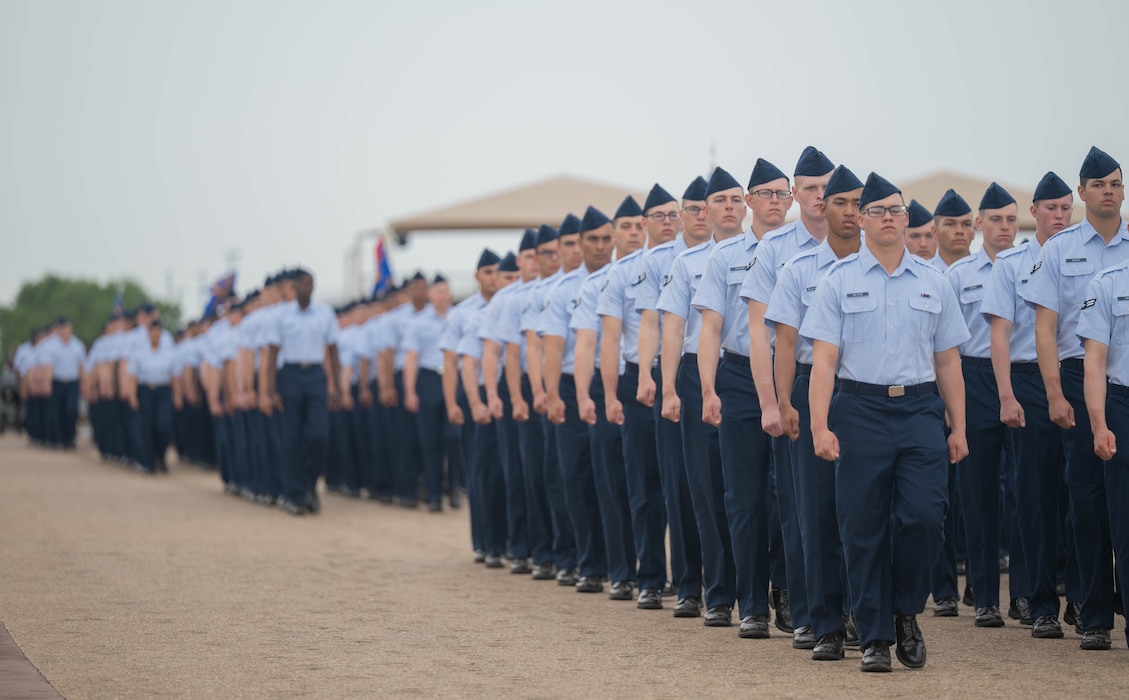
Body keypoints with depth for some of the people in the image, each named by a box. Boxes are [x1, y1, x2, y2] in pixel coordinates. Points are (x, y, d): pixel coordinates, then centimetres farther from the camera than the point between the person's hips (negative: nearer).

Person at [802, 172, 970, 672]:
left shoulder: (933, 283, 12)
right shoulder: (840, 281, 4)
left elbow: (948, 360, 13)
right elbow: (823, 357, -2)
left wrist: (958, 428, 9)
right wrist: (820, 426, -12)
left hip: (920, 410, 1)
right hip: (860, 410, -1)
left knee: (924, 517, -12)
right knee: (863, 528, 1)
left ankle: (906, 613, 13)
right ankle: (874, 637, 12)